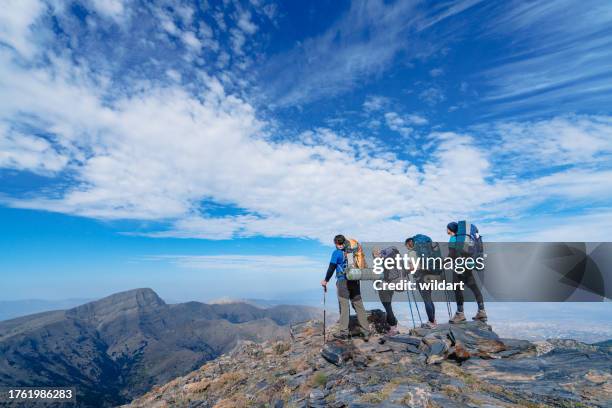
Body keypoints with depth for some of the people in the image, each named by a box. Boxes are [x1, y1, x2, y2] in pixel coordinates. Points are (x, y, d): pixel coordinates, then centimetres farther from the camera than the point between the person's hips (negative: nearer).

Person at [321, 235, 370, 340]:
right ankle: (366, 332, 13)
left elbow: (331, 268, -4)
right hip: (355, 281, 4)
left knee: (344, 307, 3)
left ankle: (343, 332, 11)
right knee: (359, 306, 9)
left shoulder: (336, 253, -3)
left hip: (343, 282, -4)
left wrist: (326, 280, 7)